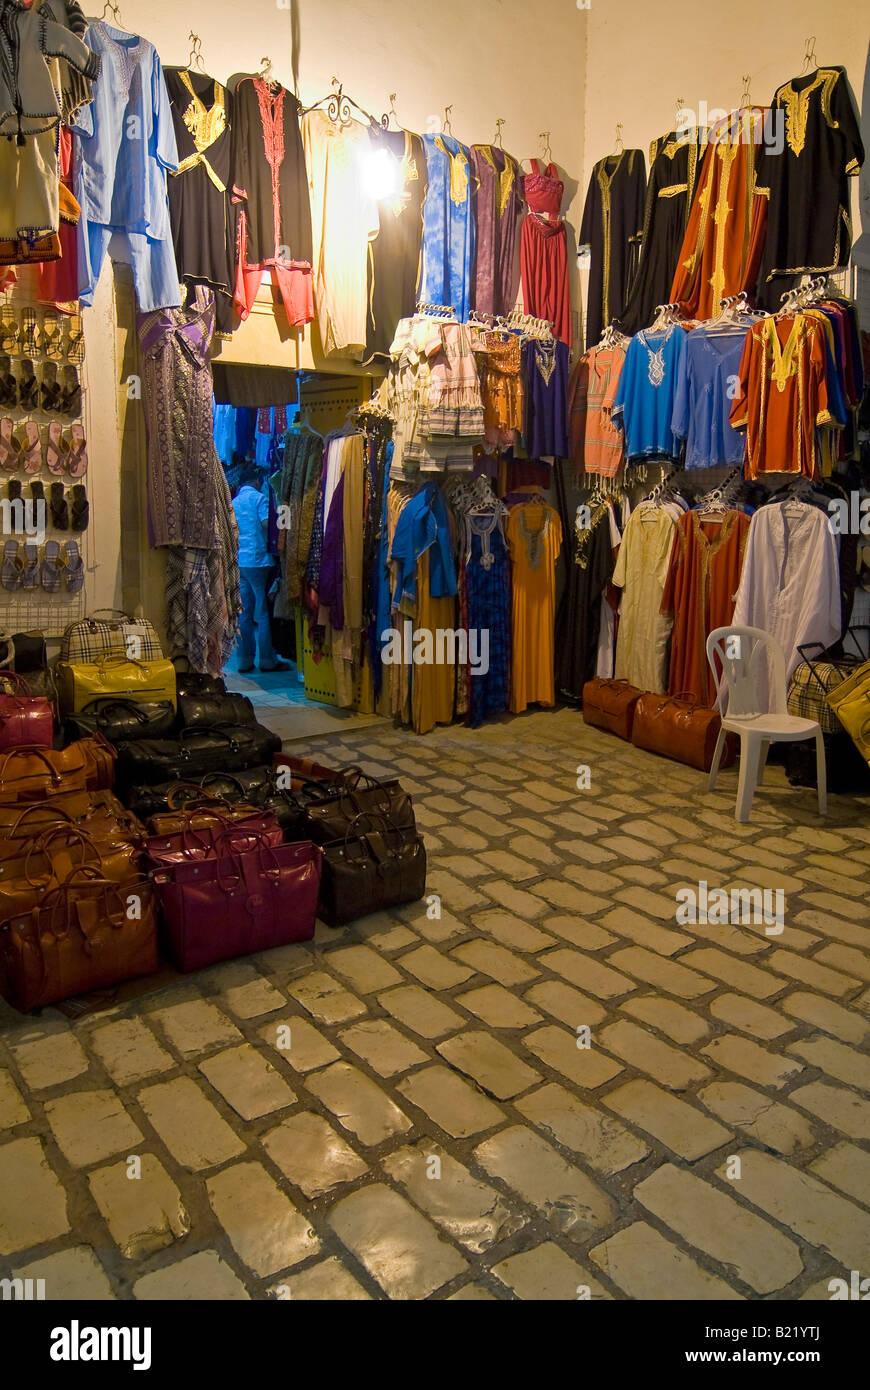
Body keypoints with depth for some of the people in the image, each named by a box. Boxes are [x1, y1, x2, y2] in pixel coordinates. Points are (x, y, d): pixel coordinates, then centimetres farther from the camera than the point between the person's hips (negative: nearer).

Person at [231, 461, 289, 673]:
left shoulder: (233, 502, 16)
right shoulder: (259, 497, -4)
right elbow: (266, 524, -14)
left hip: (238, 561, 6)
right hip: (258, 559, -6)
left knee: (244, 612, 7)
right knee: (263, 611, -2)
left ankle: (245, 661, 8)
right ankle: (267, 660, 1)